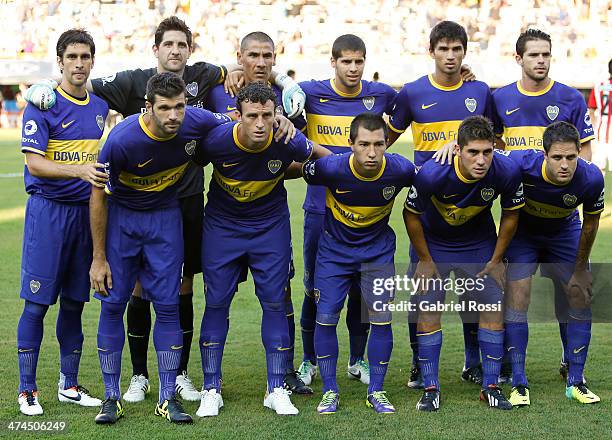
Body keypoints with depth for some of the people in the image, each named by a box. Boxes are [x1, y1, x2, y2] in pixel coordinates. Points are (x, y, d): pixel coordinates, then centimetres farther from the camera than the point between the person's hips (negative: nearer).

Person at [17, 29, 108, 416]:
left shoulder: (100, 106, 10)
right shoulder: (42, 105, -8)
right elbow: (35, 164, -15)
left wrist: (103, 176, 12)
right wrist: (79, 170, -26)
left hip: (86, 209, 5)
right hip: (48, 210, -5)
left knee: (74, 302, 10)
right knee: (37, 302, -3)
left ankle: (69, 385, 19)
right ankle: (28, 389, 5)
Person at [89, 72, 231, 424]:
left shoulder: (198, 123, -22)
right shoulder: (122, 140, -28)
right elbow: (99, 195, -14)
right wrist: (99, 258, -11)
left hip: (165, 217, 2)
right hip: (121, 217, -2)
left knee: (168, 305, -1)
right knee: (113, 304, -2)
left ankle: (169, 398, 7)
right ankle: (112, 397, 8)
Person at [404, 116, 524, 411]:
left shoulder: (507, 172, -28)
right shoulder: (431, 173, -35)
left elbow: (510, 214, -7)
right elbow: (411, 214, -16)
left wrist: (496, 260, -2)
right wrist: (425, 260, -8)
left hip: (479, 242, 2)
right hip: (432, 242, -2)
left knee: (493, 308, -2)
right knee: (428, 311, -6)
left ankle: (490, 387, 10)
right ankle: (430, 388, 6)